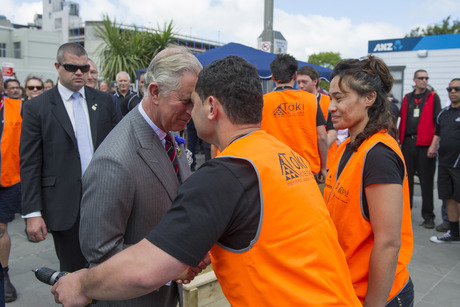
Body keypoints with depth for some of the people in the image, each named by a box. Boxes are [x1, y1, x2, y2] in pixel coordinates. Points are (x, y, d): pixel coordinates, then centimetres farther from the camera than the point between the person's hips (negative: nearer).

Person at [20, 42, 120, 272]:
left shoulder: (104, 101, 6)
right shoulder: (36, 107, -2)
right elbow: (30, 164, -4)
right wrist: (32, 213, -8)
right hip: (65, 204, -2)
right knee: (72, 272, 10)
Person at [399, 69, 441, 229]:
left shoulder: (433, 97, 3)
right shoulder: (407, 98, 13)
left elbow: (438, 121, -2)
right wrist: (400, 141, 7)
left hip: (425, 144, -3)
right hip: (408, 143, 3)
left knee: (426, 181, 0)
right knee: (407, 178, 10)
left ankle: (428, 216, 7)